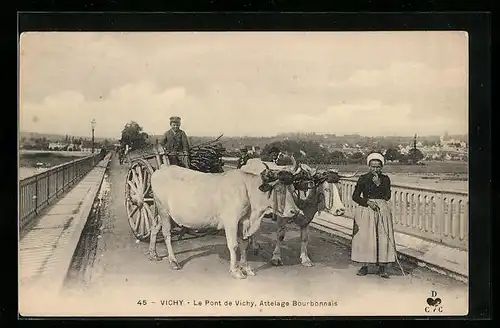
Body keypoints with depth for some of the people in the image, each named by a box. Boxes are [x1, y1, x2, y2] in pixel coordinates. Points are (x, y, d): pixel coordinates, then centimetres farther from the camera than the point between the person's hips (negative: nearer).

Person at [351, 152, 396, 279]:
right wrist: (368, 202, -13)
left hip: (382, 210, 1)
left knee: (383, 237, -4)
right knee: (364, 237, -4)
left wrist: (379, 183, -14)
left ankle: (382, 266, 2)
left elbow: (387, 196, -5)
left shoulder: (385, 179, 6)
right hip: (365, 210, -1)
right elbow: (355, 196, 0)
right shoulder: (363, 179, 2)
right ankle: (364, 265, 5)